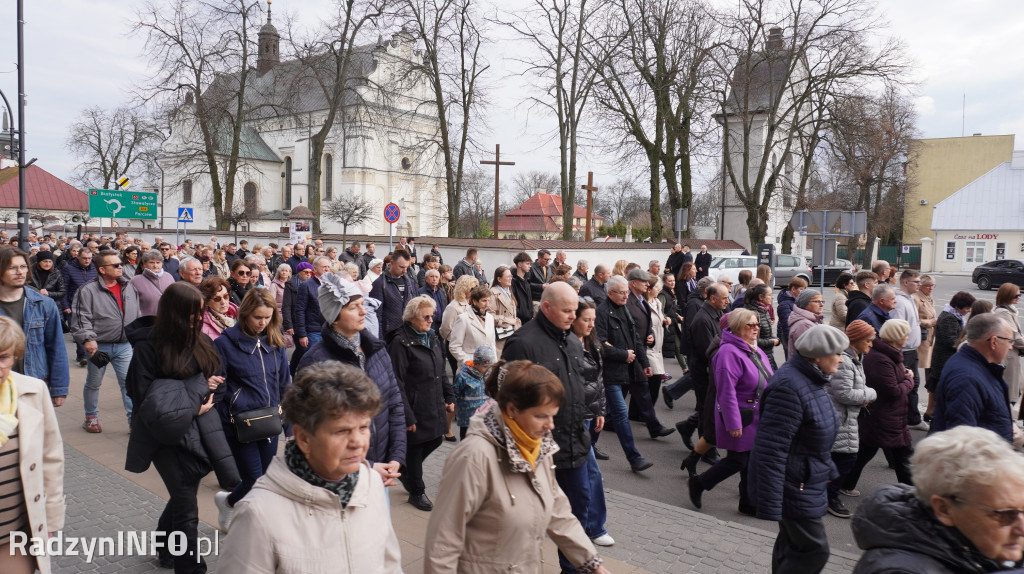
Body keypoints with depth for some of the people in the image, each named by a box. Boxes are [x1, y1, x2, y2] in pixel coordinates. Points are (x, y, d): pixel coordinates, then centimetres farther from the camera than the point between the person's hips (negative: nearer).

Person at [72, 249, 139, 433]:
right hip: (99, 346, -3)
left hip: (124, 345, 3)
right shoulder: (88, 290, -9)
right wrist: (87, 338, -22)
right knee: (93, 384, 13)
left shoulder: (129, 288, 7)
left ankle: (134, 419, 3)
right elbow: (80, 318, -12)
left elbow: (137, 315, 16)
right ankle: (91, 417, 31)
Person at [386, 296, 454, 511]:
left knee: (435, 440, 16)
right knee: (414, 448, 8)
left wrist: (449, 397, 13)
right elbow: (398, 383, -18)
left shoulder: (432, 338, 9)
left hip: (435, 405, 8)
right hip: (415, 407, -8)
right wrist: (407, 416, -19)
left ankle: (404, 470, 40)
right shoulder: (400, 342, -17)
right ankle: (417, 492, 27)